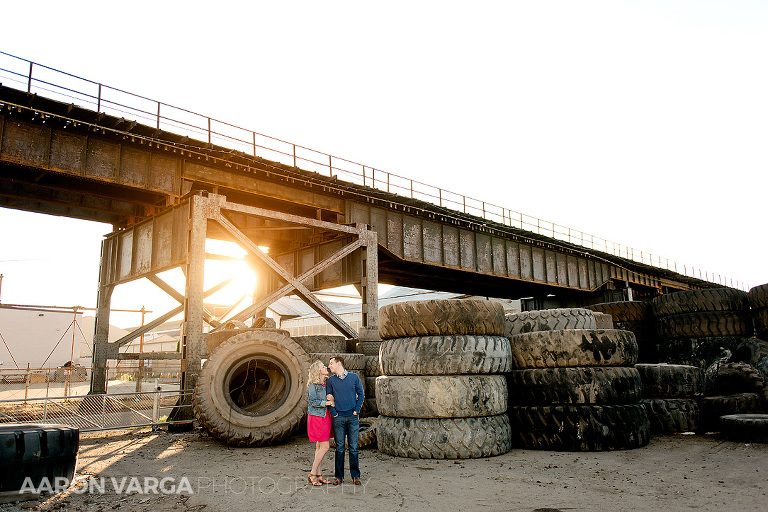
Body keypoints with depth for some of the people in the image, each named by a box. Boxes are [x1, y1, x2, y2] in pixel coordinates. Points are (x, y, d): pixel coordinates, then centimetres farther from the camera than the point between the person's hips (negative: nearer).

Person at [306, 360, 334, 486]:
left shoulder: (327, 383, 10)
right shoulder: (313, 385, -11)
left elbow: (330, 399, 12)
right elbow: (313, 402, -15)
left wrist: (332, 399, -10)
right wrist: (328, 403, -14)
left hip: (325, 416, 7)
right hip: (316, 417, -7)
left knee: (320, 447, 10)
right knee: (325, 447, -8)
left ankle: (318, 475, 17)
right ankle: (312, 474, 2)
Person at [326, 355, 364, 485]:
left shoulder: (354, 377, 3)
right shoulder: (331, 380, 4)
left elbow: (361, 394, 7)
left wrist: (356, 410, -1)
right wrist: (334, 414, -4)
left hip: (353, 417, 0)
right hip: (338, 418, 1)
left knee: (353, 447, 3)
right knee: (339, 447, 4)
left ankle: (355, 475, 13)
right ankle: (339, 476, 14)